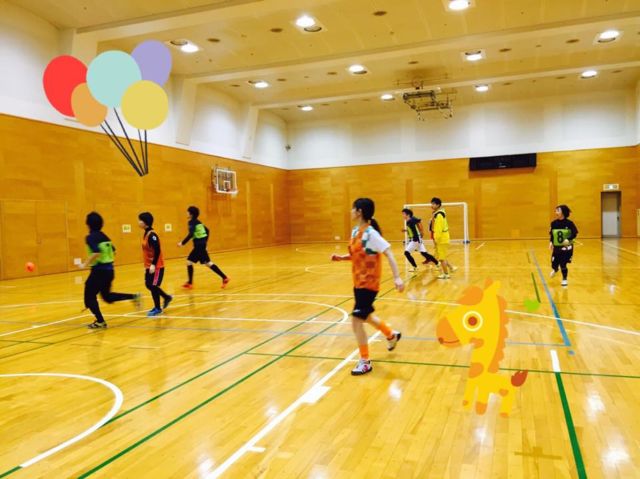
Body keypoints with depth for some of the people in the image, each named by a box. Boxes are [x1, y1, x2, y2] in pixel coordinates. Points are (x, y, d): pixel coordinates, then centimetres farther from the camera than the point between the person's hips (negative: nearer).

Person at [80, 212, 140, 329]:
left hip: (99, 270, -8)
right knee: (107, 296, 21)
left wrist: (85, 264, -19)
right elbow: (113, 251, 16)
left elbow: (96, 253, -27)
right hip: (109, 269, 8)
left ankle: (100, 321, 8)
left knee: (89, 296, 8)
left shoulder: (91, 237, -13)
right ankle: (134, 297, 8)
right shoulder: (103, 236, 11)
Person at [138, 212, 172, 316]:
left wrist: (153, 265, -28)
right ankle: (167, 297, 31)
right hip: (149, 265, 9)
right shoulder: (146, 233, 9)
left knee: (153, 286, -2)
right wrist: (149, 265, 19)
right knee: (149, 285, 14)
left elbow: (157, 251, -25)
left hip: (156, 266, -9)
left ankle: (157, 308, 13)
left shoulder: (152, 234, -19)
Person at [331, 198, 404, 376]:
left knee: (356, 321, -10)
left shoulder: (370, 233, -20)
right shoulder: (355, 231, 5)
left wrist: (397, 277, -29)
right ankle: (392, 335, 48)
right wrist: (341, 257, 0)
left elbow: (389, 253, -23)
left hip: (368, 284, -9)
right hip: (359, 283, 9)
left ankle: (365, 362, 5)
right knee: (365, 316, 24)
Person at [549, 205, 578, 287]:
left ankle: (565, 280, 20)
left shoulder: (569, 223, -12)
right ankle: (555, 269, 44)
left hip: (566, 247, -3)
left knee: (563, 264, -4)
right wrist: (551, 242, -7)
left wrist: (568, 240, -26)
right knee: (554, 264, 5)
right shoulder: (553, 223, -1)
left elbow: (574, 233, -10)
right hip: (556, 247, 3)